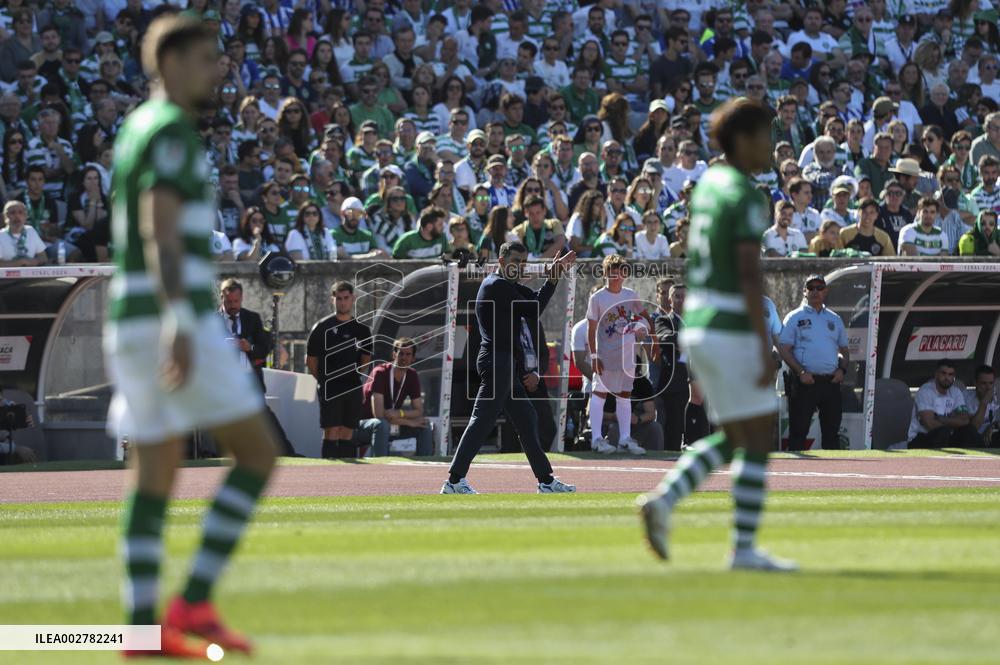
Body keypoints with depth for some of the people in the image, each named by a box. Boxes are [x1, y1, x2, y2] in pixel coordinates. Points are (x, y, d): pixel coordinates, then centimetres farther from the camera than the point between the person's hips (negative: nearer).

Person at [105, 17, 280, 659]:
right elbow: (160, 229, -22)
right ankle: (195, 602, -8)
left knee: (157, 475, 9)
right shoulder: (171, 130, -10)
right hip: (180, 318, -10)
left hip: (134, 321, 10)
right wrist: (177, 322, -32)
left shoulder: (137, 131, 21)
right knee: (259, 452, -4)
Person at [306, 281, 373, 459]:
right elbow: (311, 360, 3)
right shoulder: (322, 327, -1)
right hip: (330, 389, -4)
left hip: (353, 388, 4)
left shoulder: (362, 329, 10)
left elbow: (366, 358, 20)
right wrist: (324, 380, 4)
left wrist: (355, 377, 12)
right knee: (332, 432, -9)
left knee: (348, 434, 5)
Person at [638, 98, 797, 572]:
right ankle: (745, 548, 0)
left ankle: (665, 498, 0)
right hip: (733, 333, -9)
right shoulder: (746, 196, -14)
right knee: (759, 442, 0)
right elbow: (749, 274, -20)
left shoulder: (708, 184, 13)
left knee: (734, 440, 16)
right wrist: (766, 349, -20)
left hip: (698, 328, 9)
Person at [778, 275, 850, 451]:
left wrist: (842, 369, 2)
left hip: (831, 382, 5)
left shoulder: (834, 319, 18)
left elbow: (844, 350, 23)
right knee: (798, 431, -6)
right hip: (804, 383, -4)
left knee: (832, 432, 7)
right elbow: (784, 349, -3)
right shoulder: (794, 318, 3)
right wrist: (801, 372, -15)